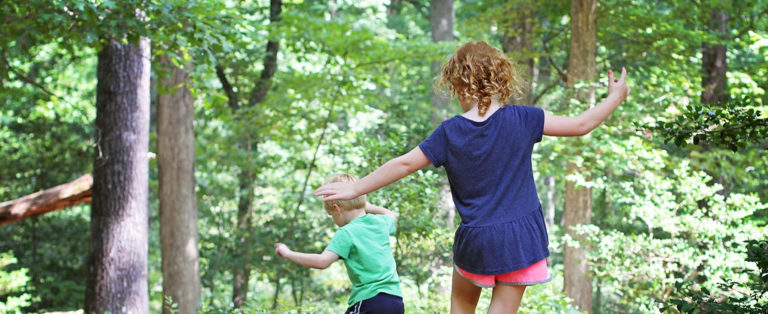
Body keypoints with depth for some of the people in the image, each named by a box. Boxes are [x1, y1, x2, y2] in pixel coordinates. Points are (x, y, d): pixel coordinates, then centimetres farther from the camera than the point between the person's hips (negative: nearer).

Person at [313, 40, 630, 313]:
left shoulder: (450, 132, -7)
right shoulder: (522, 119, -8)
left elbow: (404, 164, -2)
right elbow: (580, 125, -5)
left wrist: (356, 189, 8)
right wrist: (614, 98, 12)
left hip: (475, 240, 0)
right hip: (521, 237, 0)